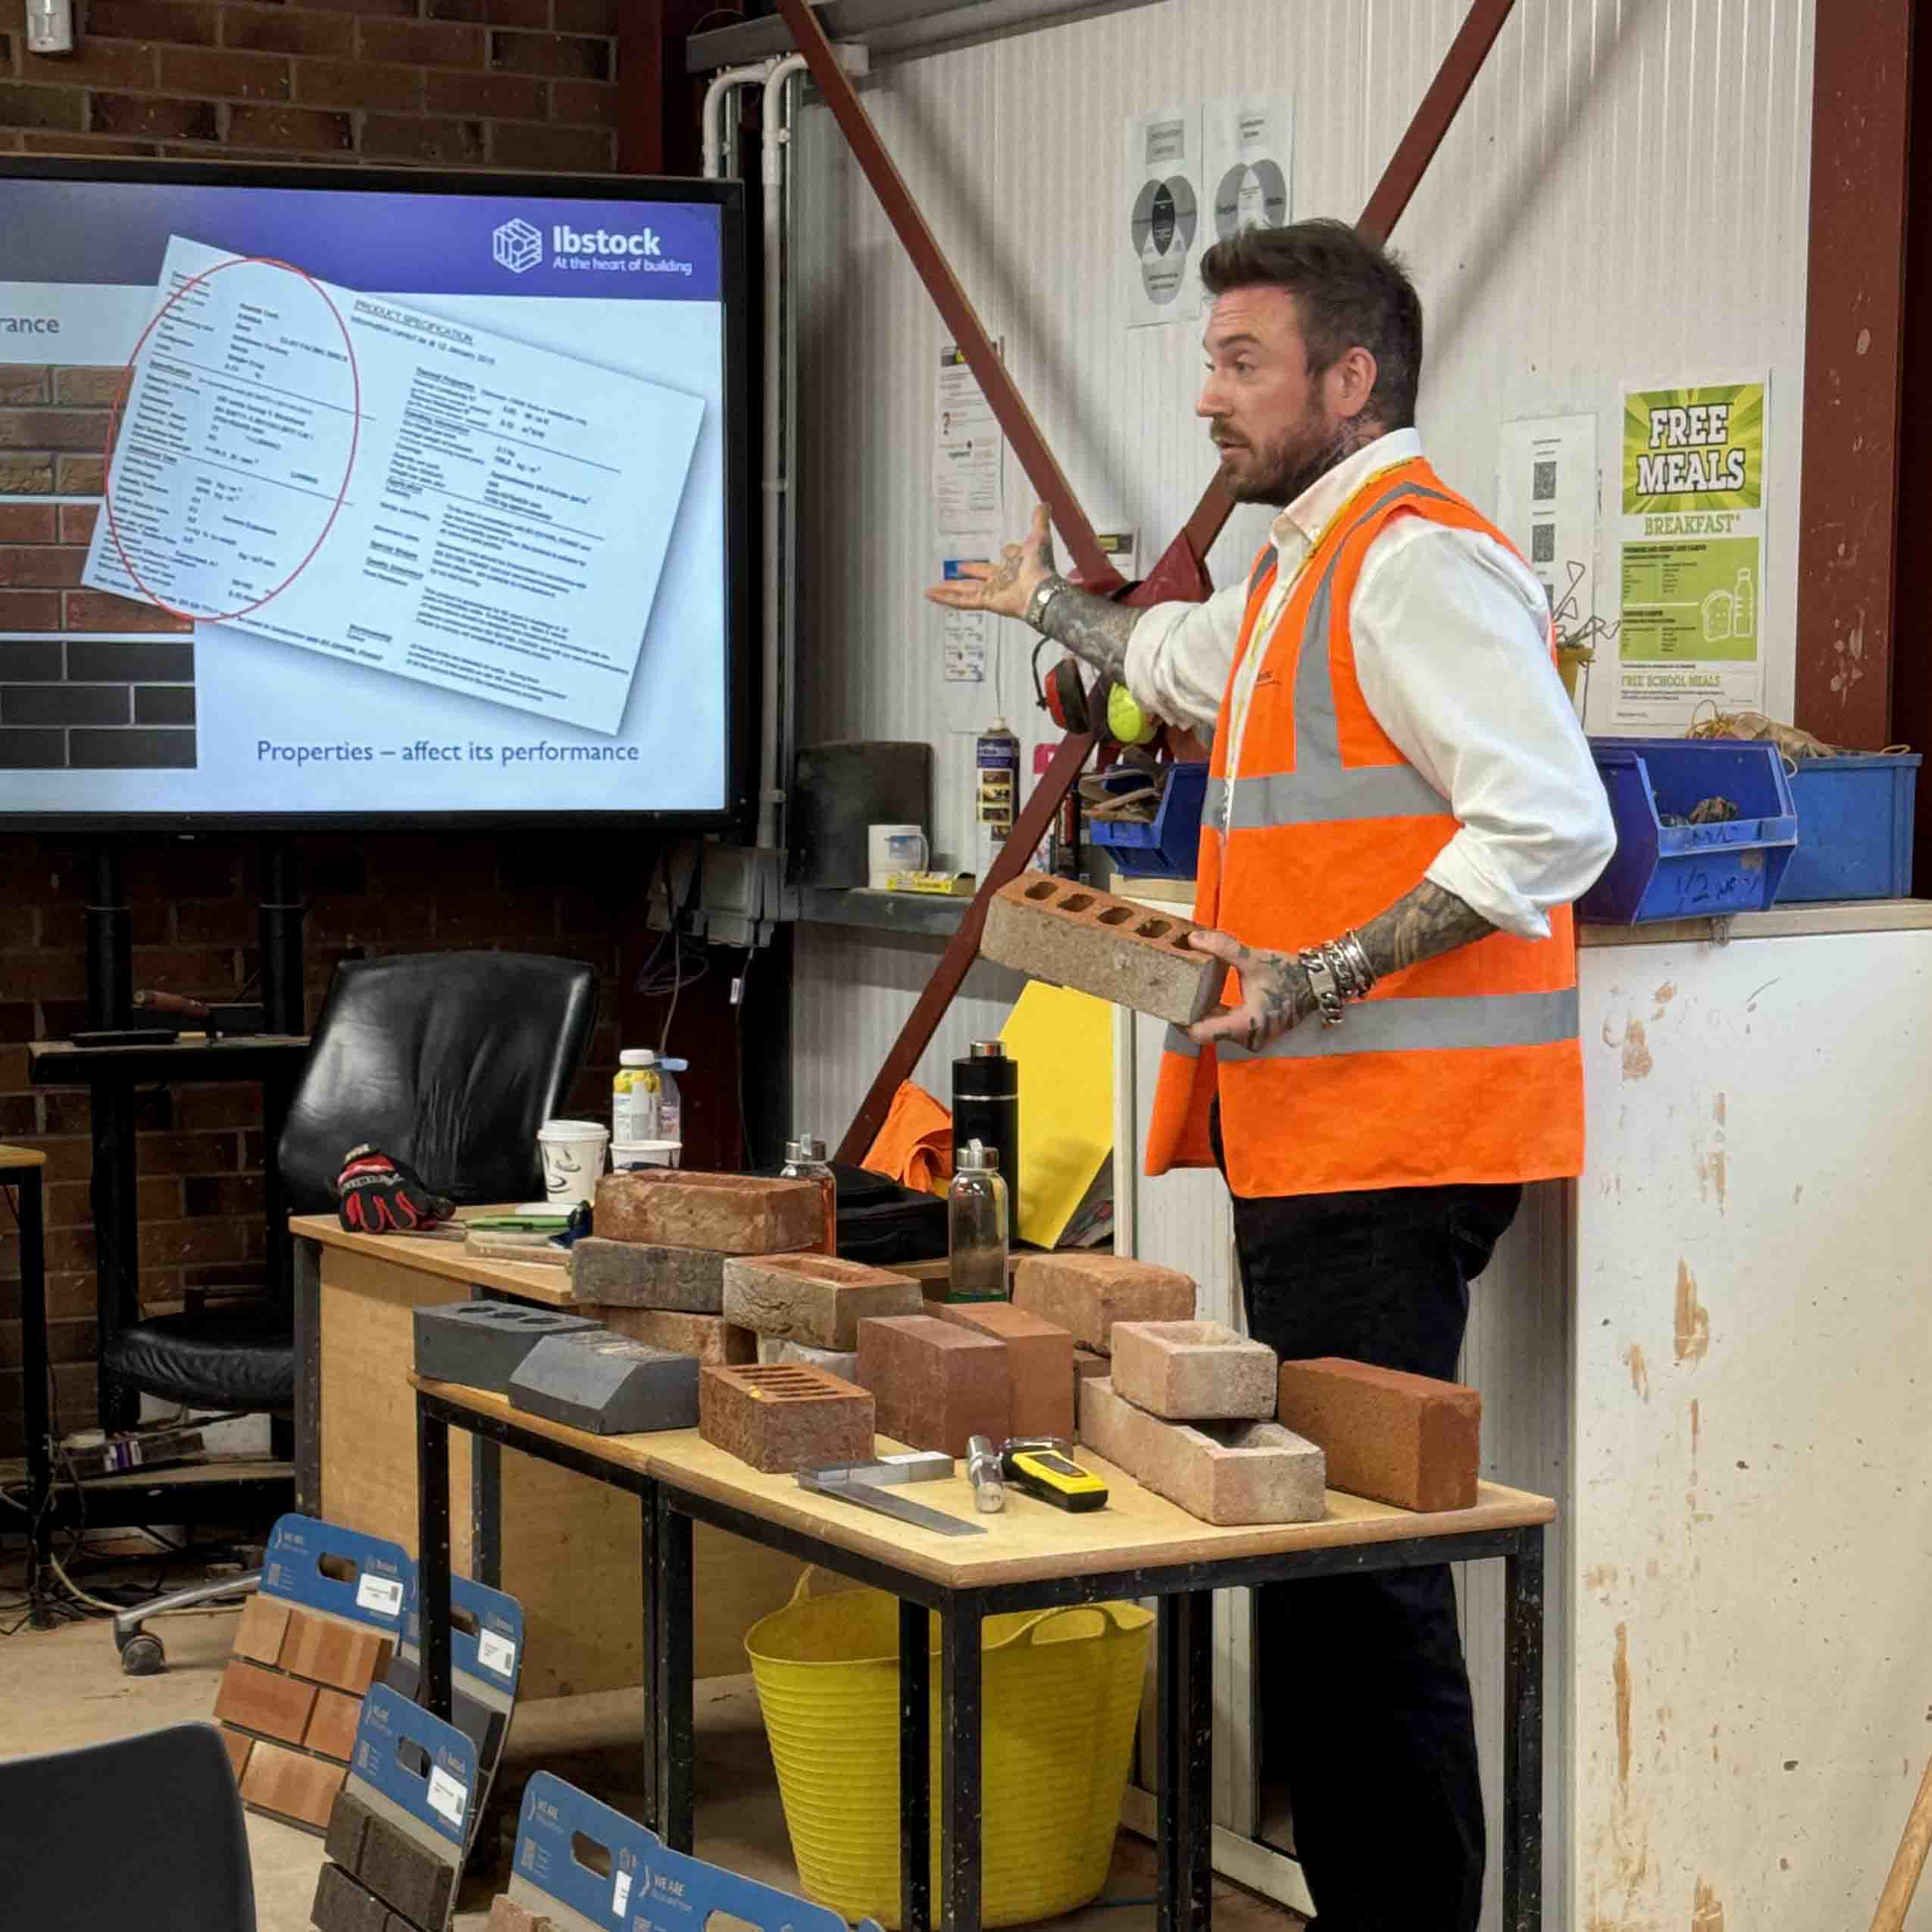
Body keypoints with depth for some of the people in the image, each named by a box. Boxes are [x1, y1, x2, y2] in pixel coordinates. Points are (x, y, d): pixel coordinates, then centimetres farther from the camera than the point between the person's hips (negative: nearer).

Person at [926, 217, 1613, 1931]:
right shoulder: (1309, 565, 21)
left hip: (1391, 1147, -10)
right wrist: (1047, 606, 62)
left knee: (1359, 1564, -9)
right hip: (1311, 1137, 10)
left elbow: (1553, 825, -21)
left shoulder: (1415, 561, -11)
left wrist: (1328, 978, -23)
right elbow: (1188, 661, 46)